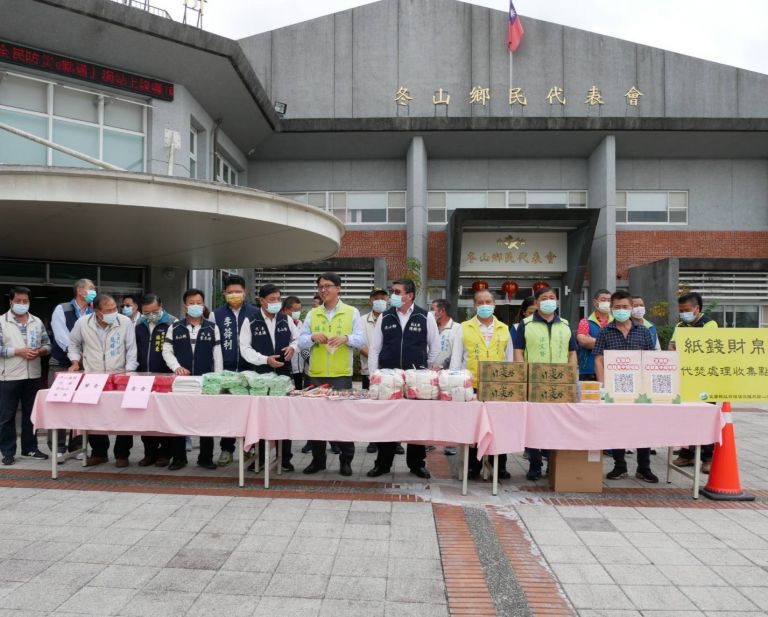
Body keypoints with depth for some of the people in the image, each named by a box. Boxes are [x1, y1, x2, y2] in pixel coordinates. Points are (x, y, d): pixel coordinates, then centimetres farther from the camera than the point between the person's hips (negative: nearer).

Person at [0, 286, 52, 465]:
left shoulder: (37, 322, 9)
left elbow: (47, 345, 10)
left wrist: (39, 352, -10)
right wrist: (18, 352, -17)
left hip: (33, 376, 4)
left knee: (31, 414, 11)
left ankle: (30, 448, 21)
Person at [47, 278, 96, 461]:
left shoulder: (94, 313, 5)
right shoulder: (61, 309, -4)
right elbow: (61, 335, -16)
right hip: (61, 364, -3)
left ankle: (76, 446, 15)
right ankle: (58, 447, 6)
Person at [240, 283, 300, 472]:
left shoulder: (286, 319, 7)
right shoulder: (250, 321, -2)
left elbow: (298, 338, 16)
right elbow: (245, 348, -5)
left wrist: (293, 347, -6)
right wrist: (265, 359, -16)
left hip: (284, 373, 2)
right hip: (261, 374, -2)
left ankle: (285, 458, 14)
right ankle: (259, 457, 17)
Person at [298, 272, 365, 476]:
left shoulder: (352, 313, 4)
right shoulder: (312, 314, 11)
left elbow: (361, 340, -2)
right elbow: (301, 342, 7)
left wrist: (346, 338, -21)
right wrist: (312, 337, -14)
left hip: (341, 374, -3)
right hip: (316, 374, 3)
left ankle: (346, 460, 13)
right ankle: (318, 459, 20)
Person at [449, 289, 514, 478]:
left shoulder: (504, 329, 10)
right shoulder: (464, 328, 4)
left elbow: (509, 359, 12)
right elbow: (456, 358, 3)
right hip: (472, 387, -1)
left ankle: (500, 466, 18)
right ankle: (473, 466, 16)